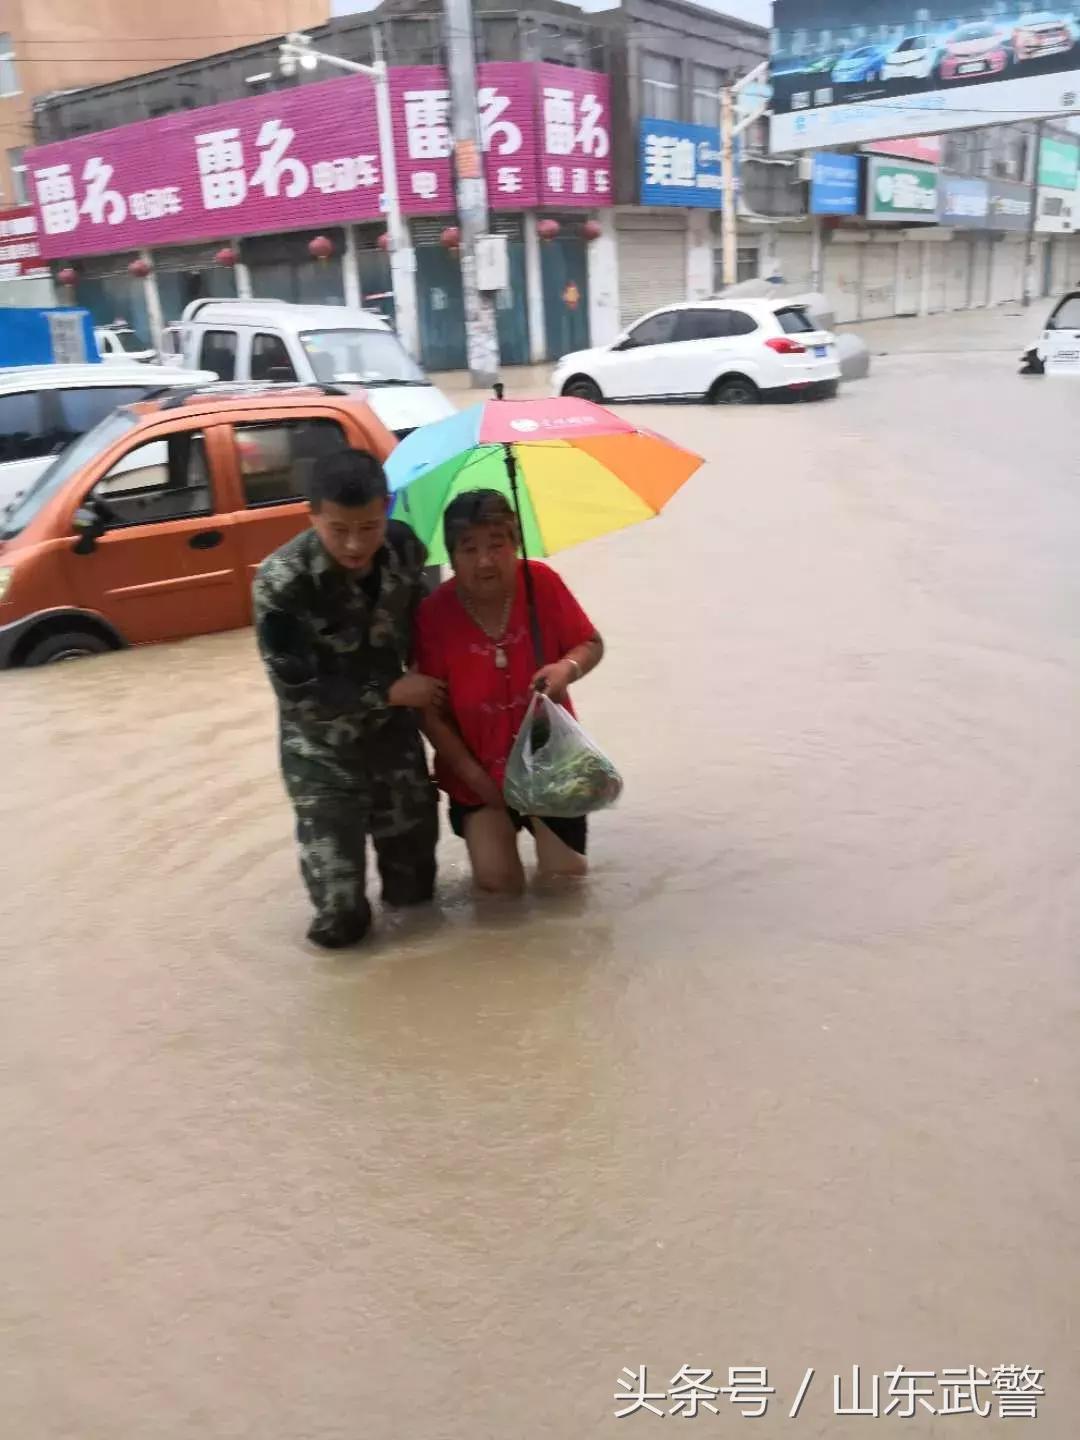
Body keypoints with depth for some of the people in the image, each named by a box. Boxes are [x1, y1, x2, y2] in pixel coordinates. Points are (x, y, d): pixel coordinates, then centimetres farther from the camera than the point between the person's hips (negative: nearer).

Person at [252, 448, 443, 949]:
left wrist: (426, 688, 2)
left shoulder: (405, 548, -12)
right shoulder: (280, 582, -26)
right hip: (322, 752, -3)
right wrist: (393, 692, -17)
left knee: (413, 890, 12)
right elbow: (297, 693, -21)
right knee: (340, 921, -1)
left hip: (394, 735, 4)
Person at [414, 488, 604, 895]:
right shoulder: (433, 614, -20)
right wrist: (475, 777, -13)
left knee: (565, 877, 5)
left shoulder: (541, 581, -15)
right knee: (499, 884, -2)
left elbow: (591, 644, -3)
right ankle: (497, 827, 30)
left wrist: (568, 668, -27)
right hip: (480, 773, -1)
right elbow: (431, 714, -13)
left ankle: (541, 825, 37)